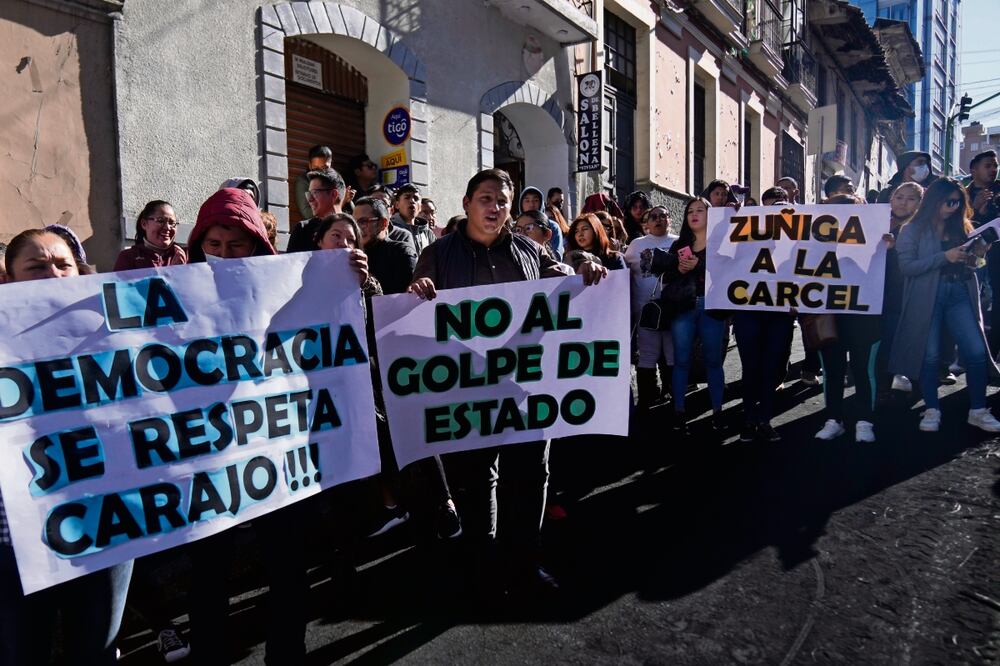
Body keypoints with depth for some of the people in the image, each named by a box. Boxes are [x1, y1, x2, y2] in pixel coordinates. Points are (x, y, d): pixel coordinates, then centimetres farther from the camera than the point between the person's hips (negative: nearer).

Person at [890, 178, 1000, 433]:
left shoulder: (960, 226, 15)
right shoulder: (912, 230, 0)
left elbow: (968, 263, 20)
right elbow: (906, 266, -11)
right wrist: (944, 256, -17)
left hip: (960, 294, 4)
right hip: (926, 297, -4)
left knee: (977, 350, -3)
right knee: (930, 354, 0)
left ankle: (978, 411, 10)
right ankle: (932, 410, 12)